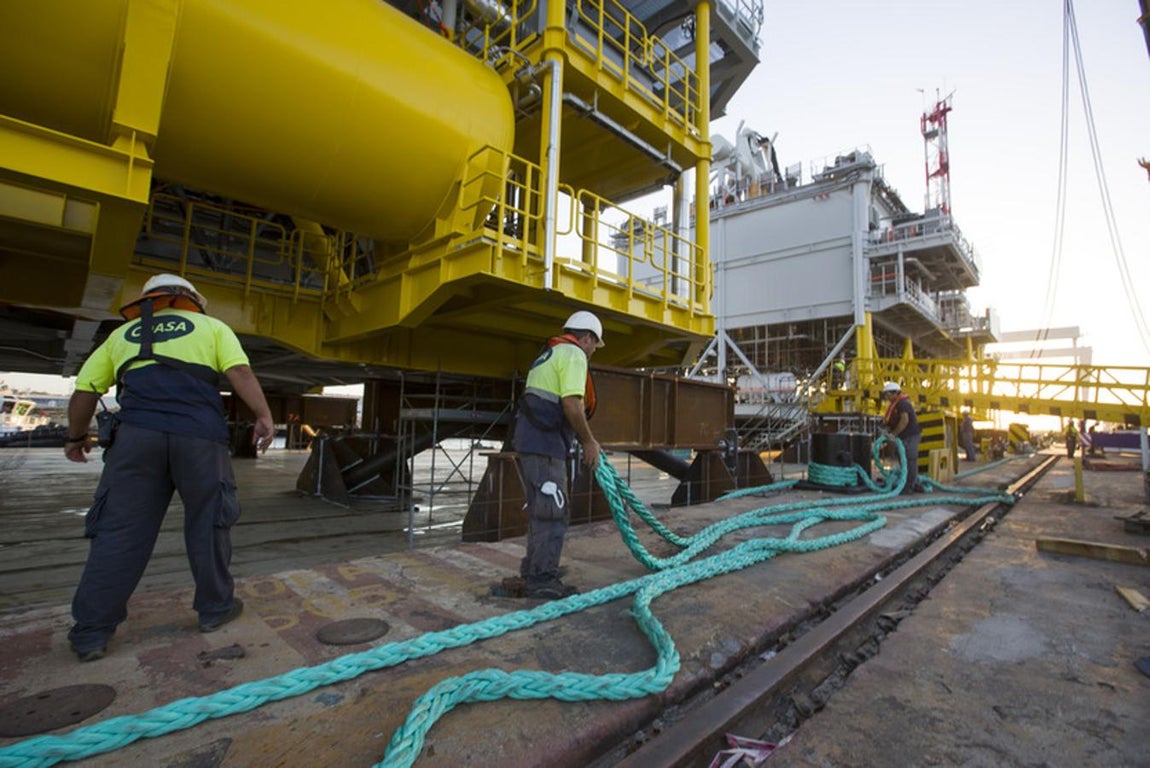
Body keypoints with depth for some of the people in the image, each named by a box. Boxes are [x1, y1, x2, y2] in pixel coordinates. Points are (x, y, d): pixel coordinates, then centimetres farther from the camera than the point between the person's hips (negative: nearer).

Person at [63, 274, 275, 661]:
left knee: (119, 531, 8)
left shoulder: (122, 333, 24)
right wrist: (264, 416, -5)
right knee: (207, 524, 8)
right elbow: (240, 372, -2)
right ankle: (215, 607, 19)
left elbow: (84, 391, 20)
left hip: (137, 434, 3)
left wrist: (77, 436, 33)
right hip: (199, 436, -2)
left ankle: (91, 631, 12)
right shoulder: (211, 326, 15)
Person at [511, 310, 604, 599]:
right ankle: (541, 580, 5)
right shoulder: (573, 354, -6)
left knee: (540, 512, 18)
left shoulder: (548, 355, 24)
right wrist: (589, 441, -7)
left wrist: (584, 440, 28)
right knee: (554, 513, -2)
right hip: (544, 445, -10)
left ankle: (533, 573, 27)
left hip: (529, 443, 10)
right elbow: (571, 405, -18)